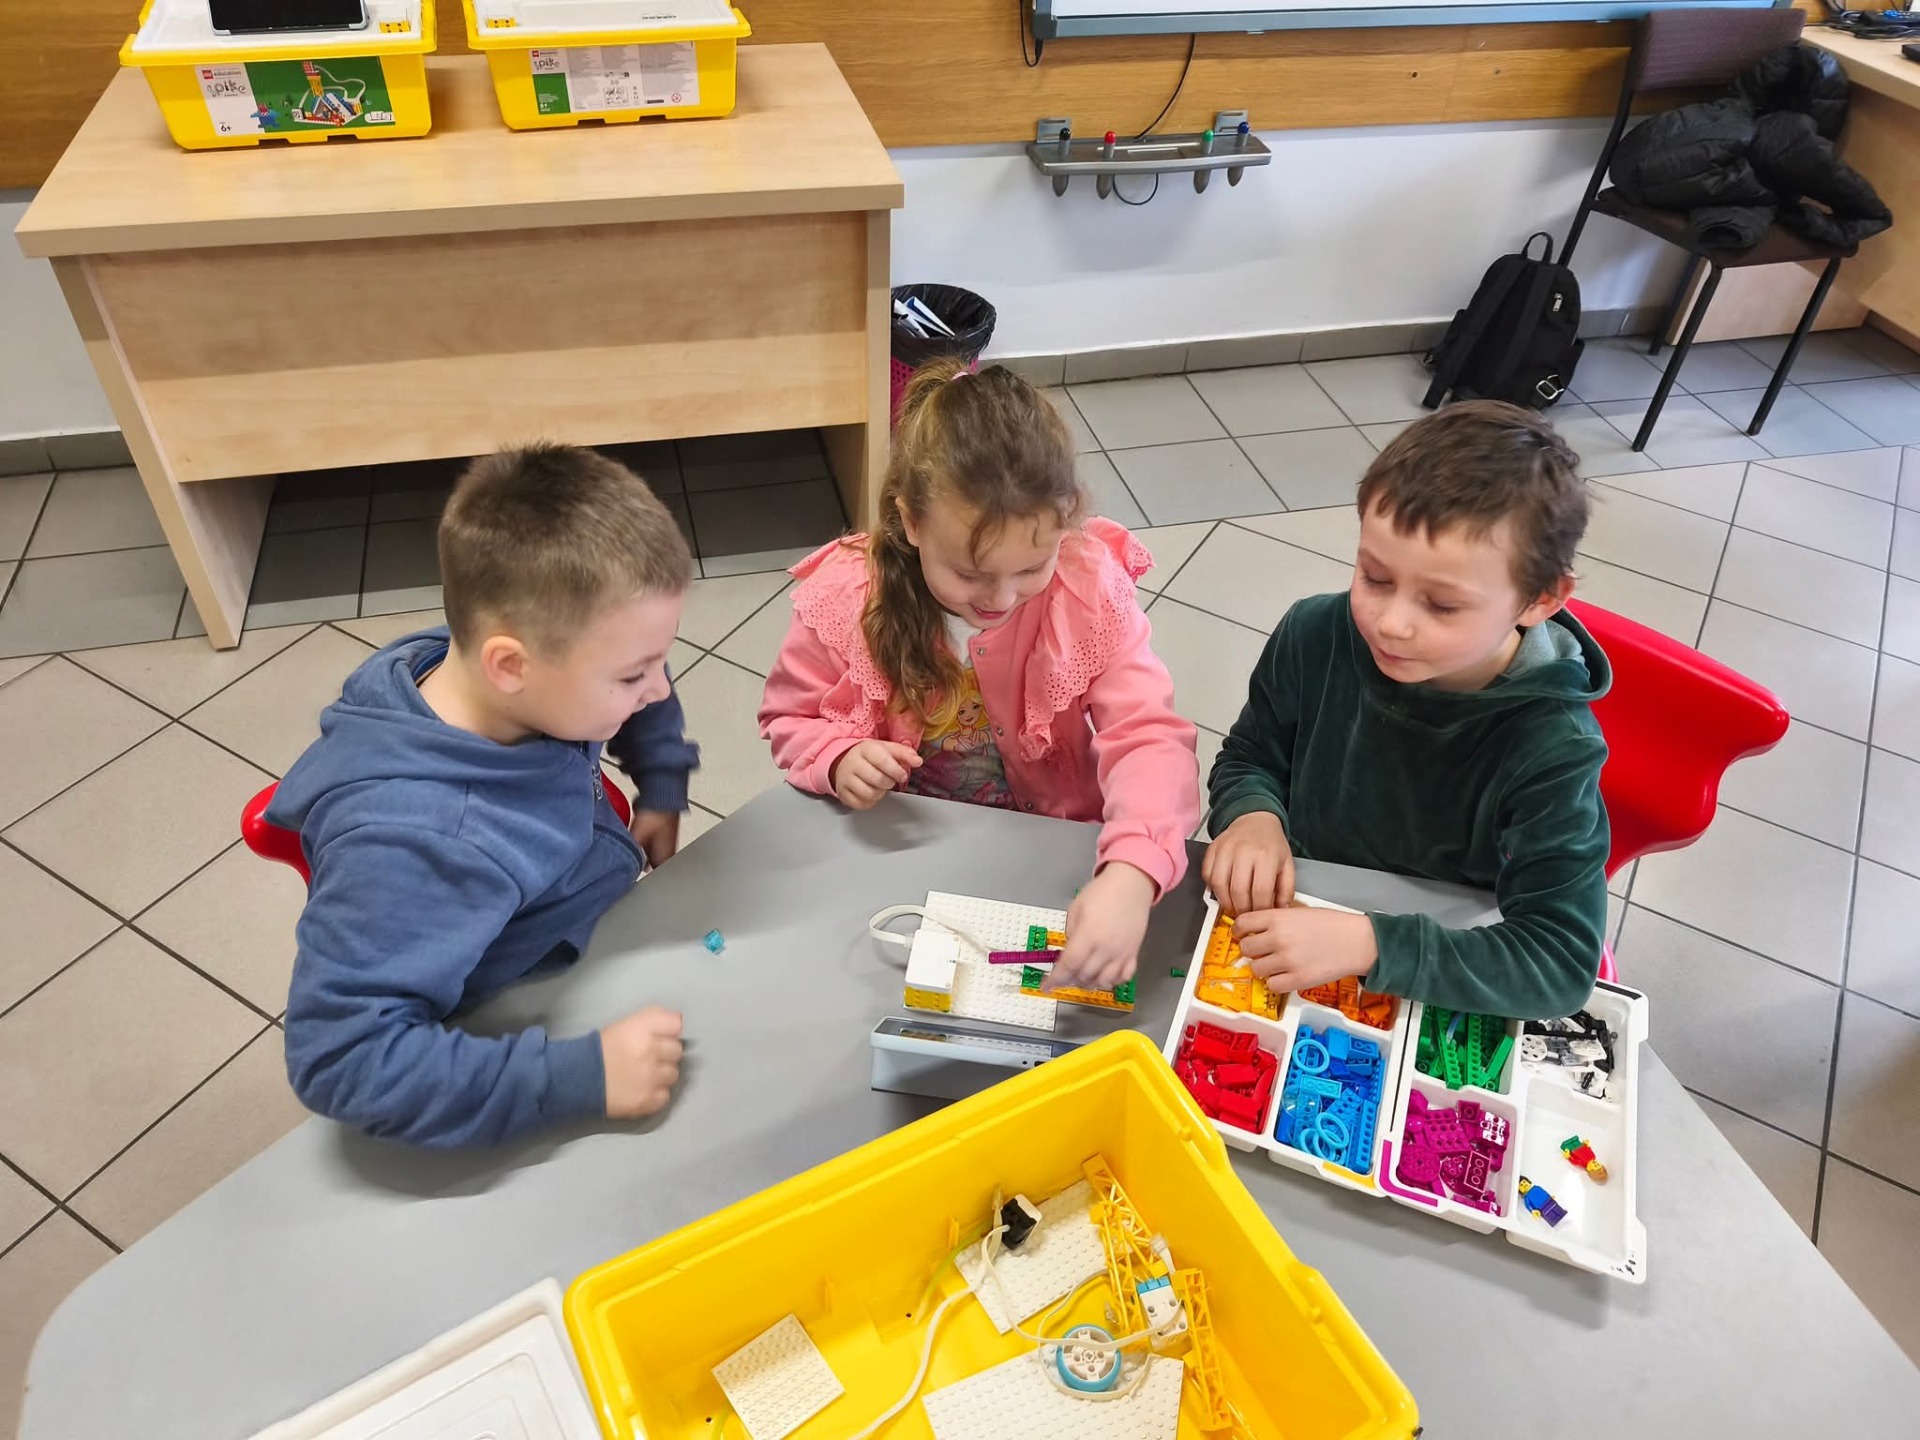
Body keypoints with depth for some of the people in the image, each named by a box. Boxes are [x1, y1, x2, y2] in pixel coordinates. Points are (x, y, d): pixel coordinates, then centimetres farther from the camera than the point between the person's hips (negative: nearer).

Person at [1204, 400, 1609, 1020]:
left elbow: (1562, 961, -24)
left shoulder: (1551, 752, -22)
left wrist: (1367, 944, -36)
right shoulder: (1315, 637, -14)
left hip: (1440, 998, -1)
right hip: (1289, 914, 2)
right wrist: (1253, 817, -20)